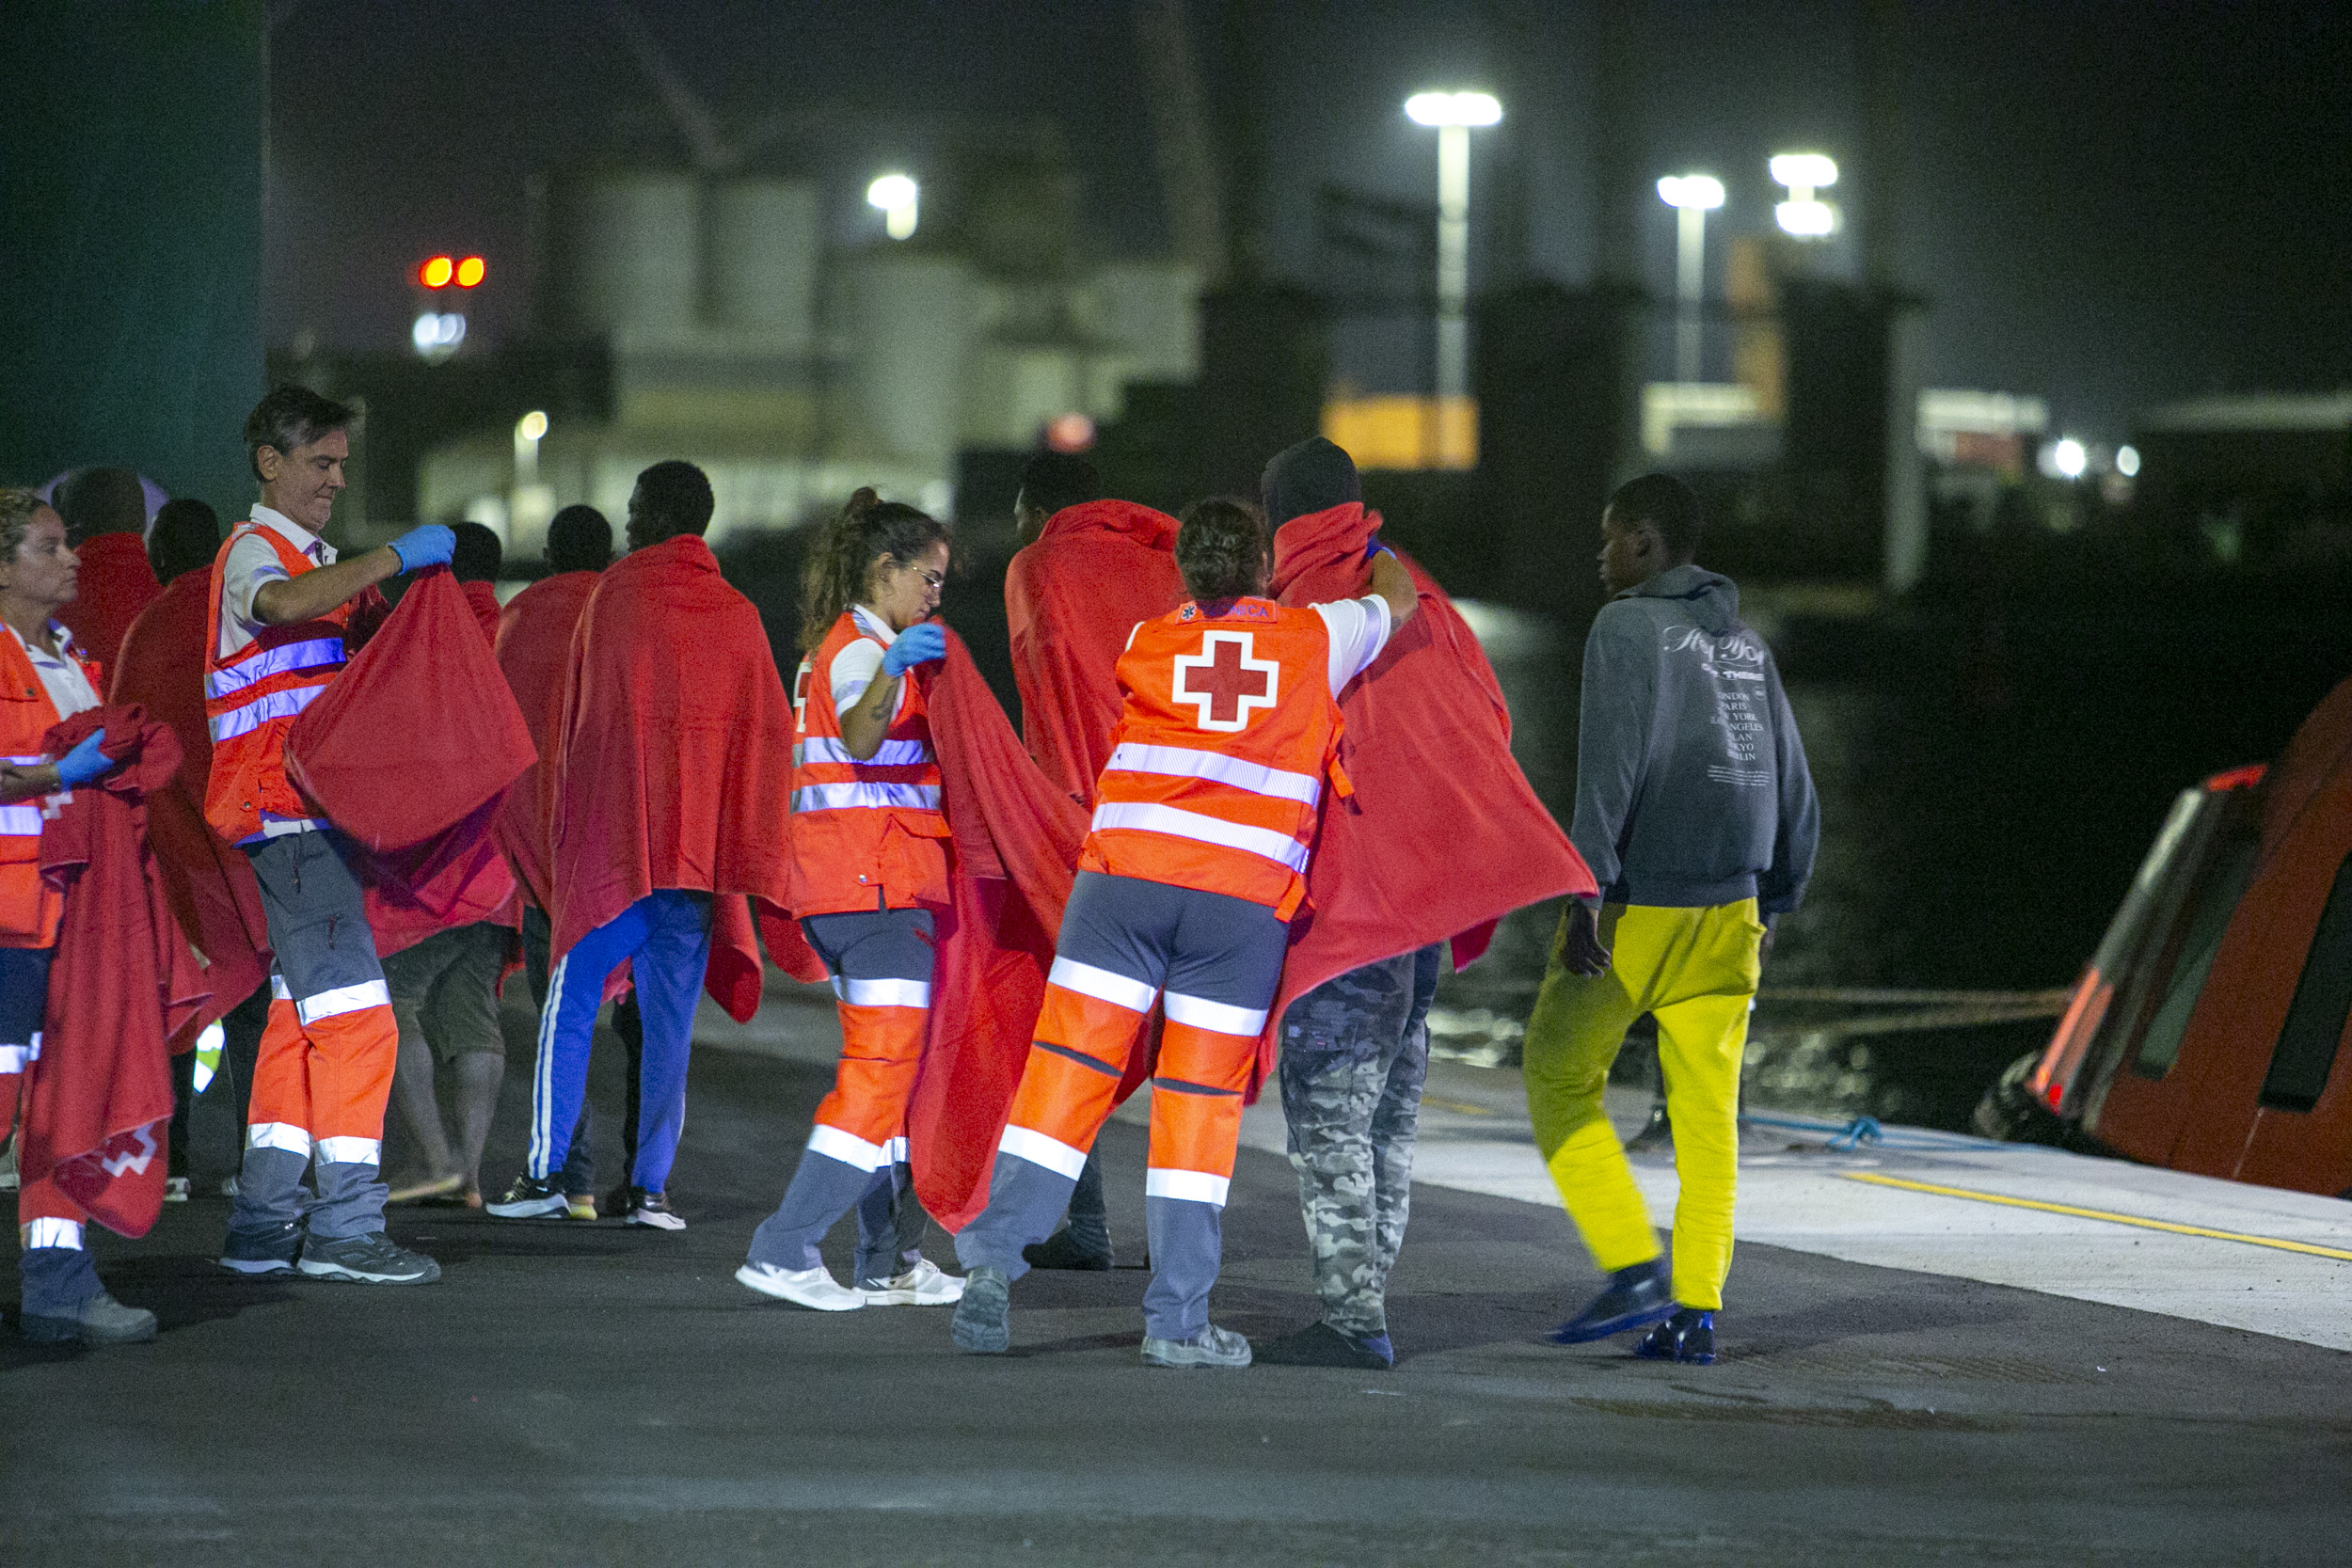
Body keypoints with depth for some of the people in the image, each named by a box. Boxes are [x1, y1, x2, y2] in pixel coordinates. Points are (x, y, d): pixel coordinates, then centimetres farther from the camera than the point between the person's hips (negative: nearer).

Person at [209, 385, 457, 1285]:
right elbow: (280, 603, -31)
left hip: (312, 816, 10)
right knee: (355, 1018, -14)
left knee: (301, 1021, 10)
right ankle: (344, 1228, -15)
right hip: (288, 815, -10)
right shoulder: (254, 552, -7)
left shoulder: (311, 560, 24)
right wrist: (393, 558, -32)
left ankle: (264, 1223, 12)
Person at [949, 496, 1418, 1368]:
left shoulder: (1147, 644, 11)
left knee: (1069, 1067, 2)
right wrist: (1376, 555, 50)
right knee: (1202, 1099, 4)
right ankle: (1175, 1320, 4)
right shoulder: (1315, 637, 10)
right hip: (1245, 899, -1)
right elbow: (1398, 601, 30)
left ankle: (994, 1257, -8)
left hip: (1124, 871, 1)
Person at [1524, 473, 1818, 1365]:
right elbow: (1791, 788, 17)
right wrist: (1772, 904, 24)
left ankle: (1634, 1271, -4)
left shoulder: (1628, 628, -7)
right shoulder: (1744, 643, 14)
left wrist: (1586, 890, -20)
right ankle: (1696, 1312, 3)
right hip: (1728, 910, 6)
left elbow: (1611, 763, -18)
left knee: (1560, 1076, 7)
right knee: (1706, 1112, 6)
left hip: (1636, 909, -6)